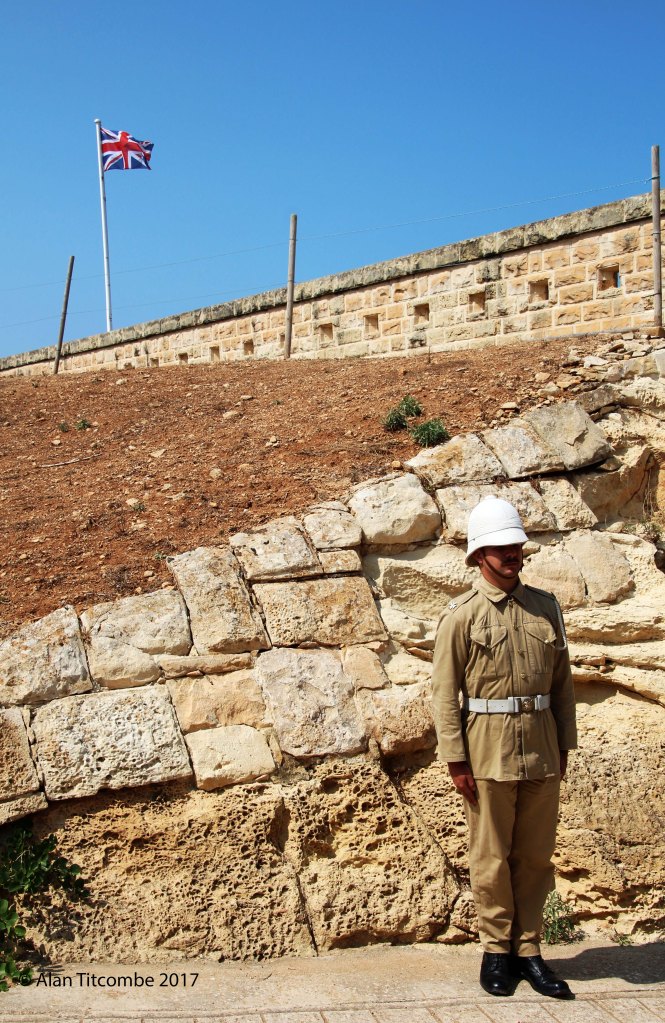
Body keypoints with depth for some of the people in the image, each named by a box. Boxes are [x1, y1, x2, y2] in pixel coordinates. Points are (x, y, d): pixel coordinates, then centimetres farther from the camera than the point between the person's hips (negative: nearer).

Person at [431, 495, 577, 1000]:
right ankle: (497, 949, 20)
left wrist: (564, 744, 9)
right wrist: (456, 760, -9)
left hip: (541, 746, 4)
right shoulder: (461, 615, -4)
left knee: (536, 855, 10)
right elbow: (445, 693, -6)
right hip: (488, 747, -4)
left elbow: (563, 681, 11)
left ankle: (528, 949, 22)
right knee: (492, 857, 6)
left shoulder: (545, 607, 8)